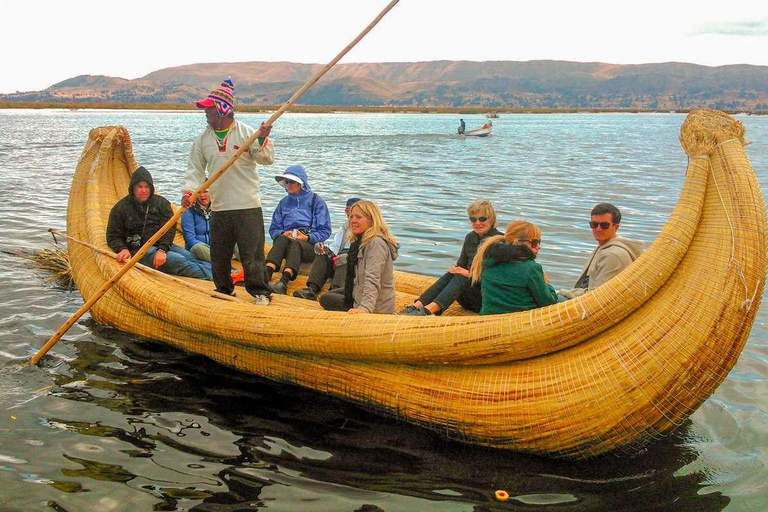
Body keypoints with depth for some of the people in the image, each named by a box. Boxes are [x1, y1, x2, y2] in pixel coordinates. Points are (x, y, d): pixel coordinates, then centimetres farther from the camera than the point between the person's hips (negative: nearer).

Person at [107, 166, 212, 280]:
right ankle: (211, 276, -45)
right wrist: (122, 249, -15)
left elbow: (170, 228, 1)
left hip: (164, 245, 4)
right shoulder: (120, 208, 6)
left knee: (189, 256, -25)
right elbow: (113, 236, 8)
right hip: (140, 250, -4)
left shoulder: (161, 202, 10)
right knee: (178, 261, -29)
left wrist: (162, 249, -16)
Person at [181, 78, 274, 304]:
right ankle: (224, 290, 30)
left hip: (248, 206, -4)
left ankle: (260, 291, 10)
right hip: (219, 208, 5)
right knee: (219, 254, 13)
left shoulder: (246, 133, -3)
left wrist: (263, 140, -25)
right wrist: (188, 191, -6)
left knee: (251, 252, -3)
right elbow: (195, 168, 8)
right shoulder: (203, 139, 9)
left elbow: (266, 159, -7)